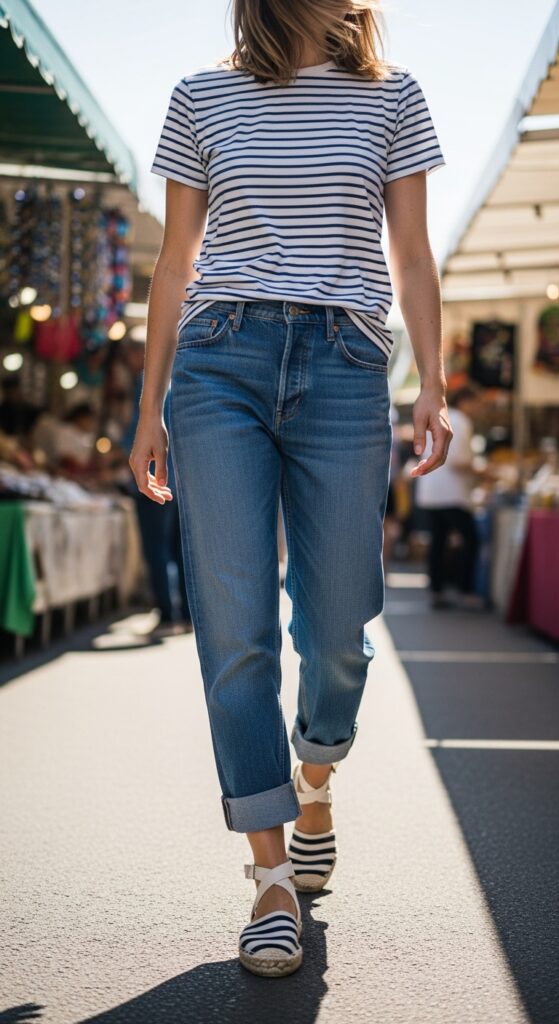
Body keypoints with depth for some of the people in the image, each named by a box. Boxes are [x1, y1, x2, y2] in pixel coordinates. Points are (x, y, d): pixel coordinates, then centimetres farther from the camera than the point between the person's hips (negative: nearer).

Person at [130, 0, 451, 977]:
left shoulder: (391, 97, 12)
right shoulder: (203, 97, 12)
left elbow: (412, 257, 10)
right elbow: (176, 262, 13)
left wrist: (432, 383, -2)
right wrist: (150, 406, 10)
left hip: (343, 372, 0)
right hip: (221, 365, 0)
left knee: (337, 627, 1)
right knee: (236, 630, -7)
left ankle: (314, 787, 33)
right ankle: (273, 880, 1)